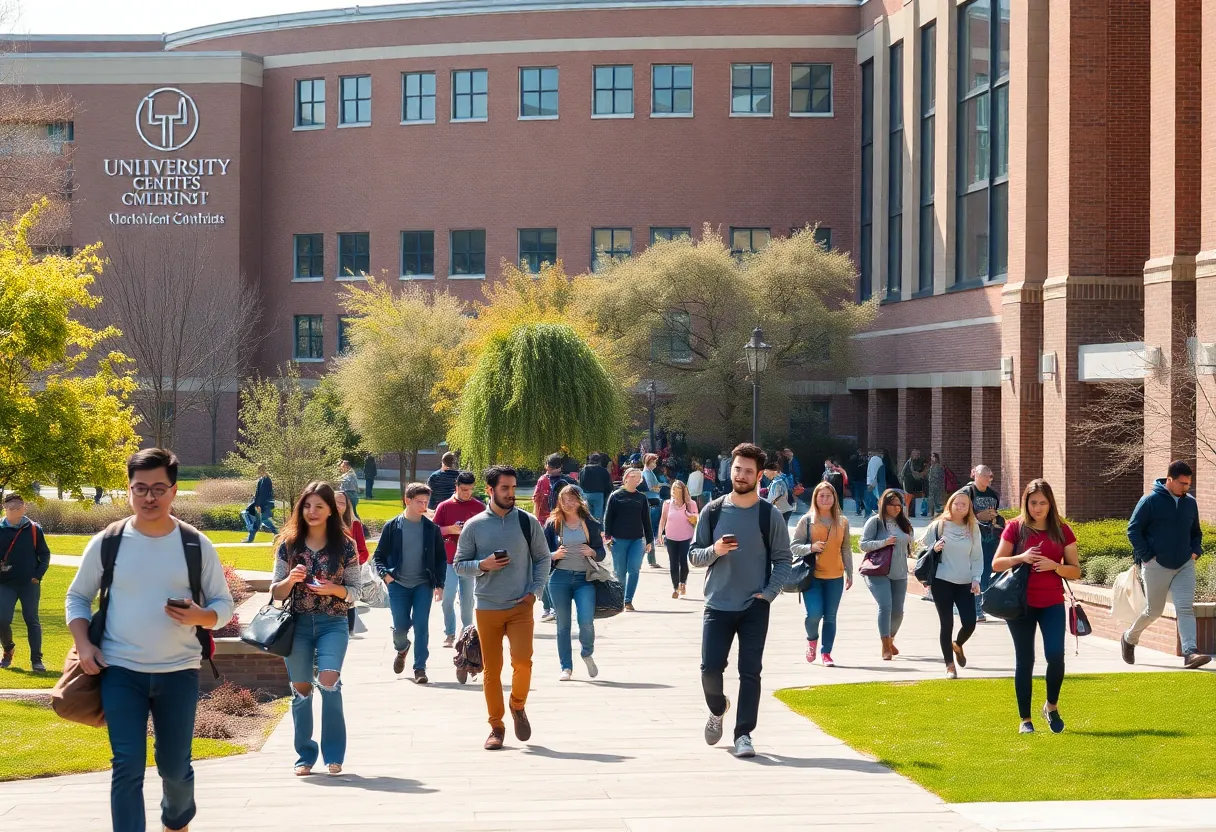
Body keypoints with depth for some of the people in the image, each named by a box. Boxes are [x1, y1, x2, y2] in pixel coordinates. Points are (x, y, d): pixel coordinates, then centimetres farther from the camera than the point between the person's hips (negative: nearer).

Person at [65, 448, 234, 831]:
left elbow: (224, 605, 5)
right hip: (120, 671, -1)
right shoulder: (106, 543, -2)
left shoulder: (196, 545, -2)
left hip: (179, 672, 1)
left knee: (175, 766, 11)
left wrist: (200, 617, -18)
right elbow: (77, 597, 9)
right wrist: (83, 644, -6)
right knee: (127, 768, -8)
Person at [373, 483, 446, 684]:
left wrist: (439, 584, -1)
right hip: (398, 584, 0)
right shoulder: (392, 527, 0)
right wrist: (385, 573, -13)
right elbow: (380, 555, 5)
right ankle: (401, 649, 35)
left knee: (421, 626, -6)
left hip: (423, 585, 0)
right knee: (401, 626, 2)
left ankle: (420, 668, 1)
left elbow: (441, 559, 7)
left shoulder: (432, 528, 3)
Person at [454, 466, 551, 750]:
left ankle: (518, 706, 14)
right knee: (491, 670, 3)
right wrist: (483, 565, -13)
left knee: (522, 660, -15)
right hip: (487, 607, 0)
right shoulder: (474, 526, 1)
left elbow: (543, 558, 8)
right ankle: (496, 726, 16)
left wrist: (534, 591, -3)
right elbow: (459, 564, 6)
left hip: (521, 607, 0)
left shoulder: (528, 522, 2)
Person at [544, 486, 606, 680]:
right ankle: (566, 668, 13)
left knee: (586, 621, -12)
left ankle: (587, 654, 18)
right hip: (560, 578, 0)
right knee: (563, 625, 4)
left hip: (584, 579, 0)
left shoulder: (590, 524, 7)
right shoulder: (553, 524, 4)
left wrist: (592, 552, -11)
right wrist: (554, 555, -16)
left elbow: (602, 553, 10)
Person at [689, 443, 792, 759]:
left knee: (750, 672, -3)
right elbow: (694, 555, 6)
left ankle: (744, 735, 3)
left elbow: (782, 560, 4)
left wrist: (769, 593, -9)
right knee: (710, 668, -3)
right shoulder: (713, 511, 3)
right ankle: (717, 709, 27)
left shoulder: (769, 516, 0)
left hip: (755, 608, -1)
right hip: (718, 605, 1)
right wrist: (715, 550, -15)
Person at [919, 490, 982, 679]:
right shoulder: (939, 526, -2)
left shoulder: (973, 529, 4)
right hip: (942, 582, -2)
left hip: (965, 583, 2)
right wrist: (934, 549, -15)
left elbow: (977, 556, 7)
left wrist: (976, 578, -3)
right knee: (946, 624, -1)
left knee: (969, 623, -4)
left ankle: (957, 645, 31)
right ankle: (950, 665, 10)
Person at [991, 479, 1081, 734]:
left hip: (1052, 603, 1)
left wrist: (1054, 566, -15)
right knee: (1024, 660, 3)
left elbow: (1076, 571, 4)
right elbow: (996, 564, 1)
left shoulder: (1062, 531, 3)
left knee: (1055, 654, -14)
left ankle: (1052, 706, 11)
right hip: (1021, 603, 0)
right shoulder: (1015, 528, 1)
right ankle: (1025, 719, 11)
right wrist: (1020, 558, -16)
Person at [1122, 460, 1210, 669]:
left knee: (1186, 608, -10)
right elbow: (1133, 530, -5)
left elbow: (1196, 532, 23)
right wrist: (1146, 556, -11)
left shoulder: (1190, 503, 8)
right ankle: (1129, 638, 32)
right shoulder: (1150, 501, -8)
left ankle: (1190, 652, -19)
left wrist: (1195, 550, 4)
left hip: (1185, 566, 4)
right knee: (1153, 611, 7)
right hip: (1157, 565, -4)